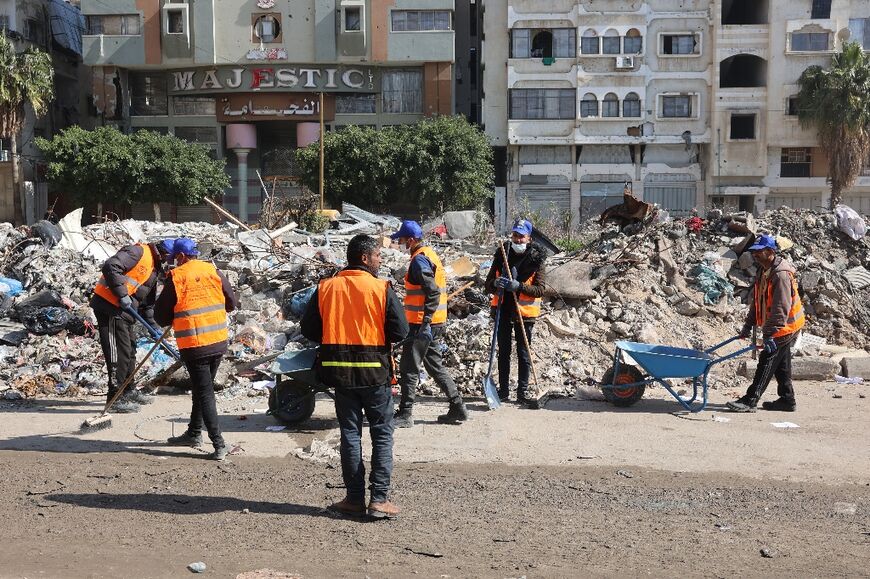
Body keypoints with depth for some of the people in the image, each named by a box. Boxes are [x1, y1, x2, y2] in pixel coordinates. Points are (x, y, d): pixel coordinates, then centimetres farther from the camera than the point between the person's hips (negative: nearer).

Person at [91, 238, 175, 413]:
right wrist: (122, 295, -23)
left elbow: (148, 302, 23)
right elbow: (110, 267, -25)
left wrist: (152, 326, 16)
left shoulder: (154, 269, 18)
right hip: (110, 307, -10)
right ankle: (116, 398, -1)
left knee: (130, 350, 19)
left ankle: (129, 390, 35)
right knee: (118, 352, -7)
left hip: (125, 311, 10)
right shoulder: (138, 252, -11)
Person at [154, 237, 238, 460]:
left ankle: (219, 444, -4)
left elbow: (161, 316, -4)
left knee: (204, 394, 0)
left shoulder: (176, 277, -9)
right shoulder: (213, 271, 3)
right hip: (219, 342, 5)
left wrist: (176, 315, 16)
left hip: (194, 346, -5)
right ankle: (194, 433, 33)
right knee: (202, 389, 20)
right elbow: (231, 303, 10)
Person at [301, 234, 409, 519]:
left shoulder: (325, 287, 1)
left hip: (339, 371, 3)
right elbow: (400, 331, -12)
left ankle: (355, 498, 15)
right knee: (382, 434, 7)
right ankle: (379, 499, 5)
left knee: (350, 433, 12)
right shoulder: (382, 289, -10)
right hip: (374, 370, -3)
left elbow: (309, 329, 2)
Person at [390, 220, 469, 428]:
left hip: (422, 324, -10)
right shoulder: (430, 255, 16)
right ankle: (458, 409, 19)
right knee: (435, 366, 16)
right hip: (434, 324, 10)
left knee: (409, 368, -2)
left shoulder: (419, 260, -15)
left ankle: (405, 414, 3)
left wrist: (425, 323, -26)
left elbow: (433, 292, -24)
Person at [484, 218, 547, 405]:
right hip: (503, 310, 3)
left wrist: (519, 286, -26)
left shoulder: (536, 259, -4)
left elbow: (540, 289, -11)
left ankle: (522, 392, 12)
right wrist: (496, 284, -20)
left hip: (524, 312, -3)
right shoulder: (502, 254, 3)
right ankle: (503, 390, 19)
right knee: (503, 352, 10)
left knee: (523, 353, 4)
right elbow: (488, 284, 4)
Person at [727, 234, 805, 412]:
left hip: (785, 326, -10)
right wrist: (748, 325, 11)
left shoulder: (781, 274, -23)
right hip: (778, 327, 10)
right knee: (781, 365, 15)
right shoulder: (763, 271, 8)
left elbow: (781, 308, -27)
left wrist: (769, 334, -28)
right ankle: (787, 400, 24)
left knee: (767, 361, -9)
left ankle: (750, 400, -9)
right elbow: (756, 300, 14)